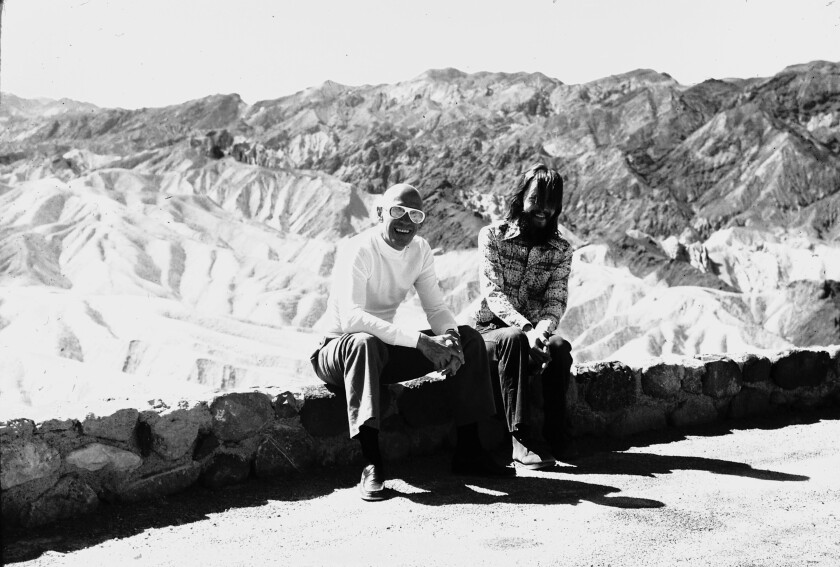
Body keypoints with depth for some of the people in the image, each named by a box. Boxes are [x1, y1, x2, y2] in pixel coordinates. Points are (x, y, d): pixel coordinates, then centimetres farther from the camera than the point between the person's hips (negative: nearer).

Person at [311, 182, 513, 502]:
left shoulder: (420, 250, 0)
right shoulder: (359, 250, -21)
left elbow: (436, 308, 3)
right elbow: (351, 318, -35)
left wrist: (449, 335, -22)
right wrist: (420, 342, -40)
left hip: (387, 349, 7)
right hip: (336, 352, -6)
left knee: (468, 338, -7)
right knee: (365, 341, -42)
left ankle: (468, 451, -3)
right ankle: (372, 464, -38)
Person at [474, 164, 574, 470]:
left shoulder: (561, 249, 6)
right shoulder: (492, 235, -4)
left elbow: (556, 300, -5)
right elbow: (493, 294, -15)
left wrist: (543, 328, -29)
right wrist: (526, 328, -32)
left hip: (534, 331, 2)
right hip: (491, 331, -2)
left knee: (560, 346, -31)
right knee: (514, 338, -37)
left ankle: (555, 438, -21)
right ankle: (522, 439, -36)